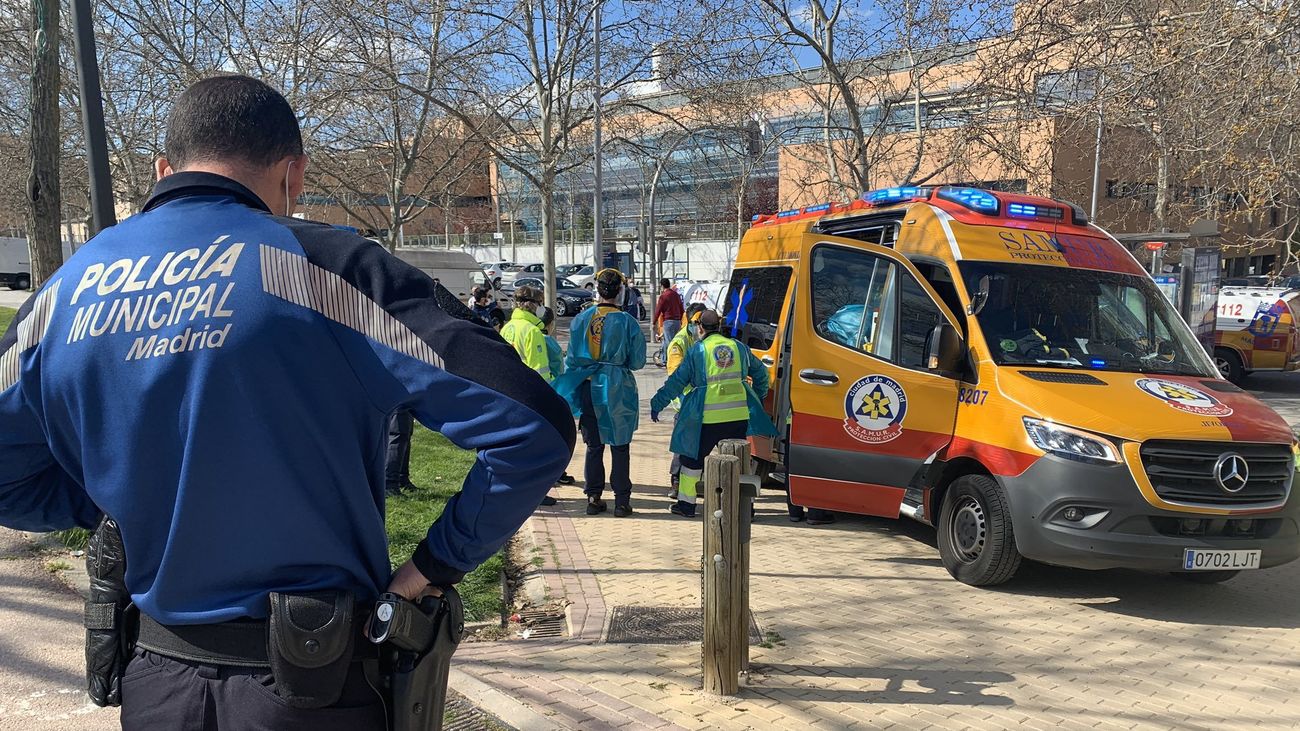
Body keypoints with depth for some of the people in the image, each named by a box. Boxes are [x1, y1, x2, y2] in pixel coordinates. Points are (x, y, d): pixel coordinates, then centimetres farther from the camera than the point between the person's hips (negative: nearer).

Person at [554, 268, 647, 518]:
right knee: (620, 447, 7)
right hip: (618, 391, -2)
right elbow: (638, 362, -5)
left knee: (593, 446, 12)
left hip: (588, 388, 2)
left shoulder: (580, 319, -3)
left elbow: (571, 358, 2)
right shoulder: (627, 322, -10)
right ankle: (622, 500, 10)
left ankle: (594, 498, 16)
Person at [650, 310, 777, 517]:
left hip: (708, 416, -3)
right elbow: (760, 373, 22)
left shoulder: (697, 350, 0)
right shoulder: (738, 347, 12)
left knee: (693, 457, 11)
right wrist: (759, 398, 36)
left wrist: (657, 404, 6)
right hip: (739, 414, 3)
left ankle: (686, 503, 16)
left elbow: (677, 381, 0)